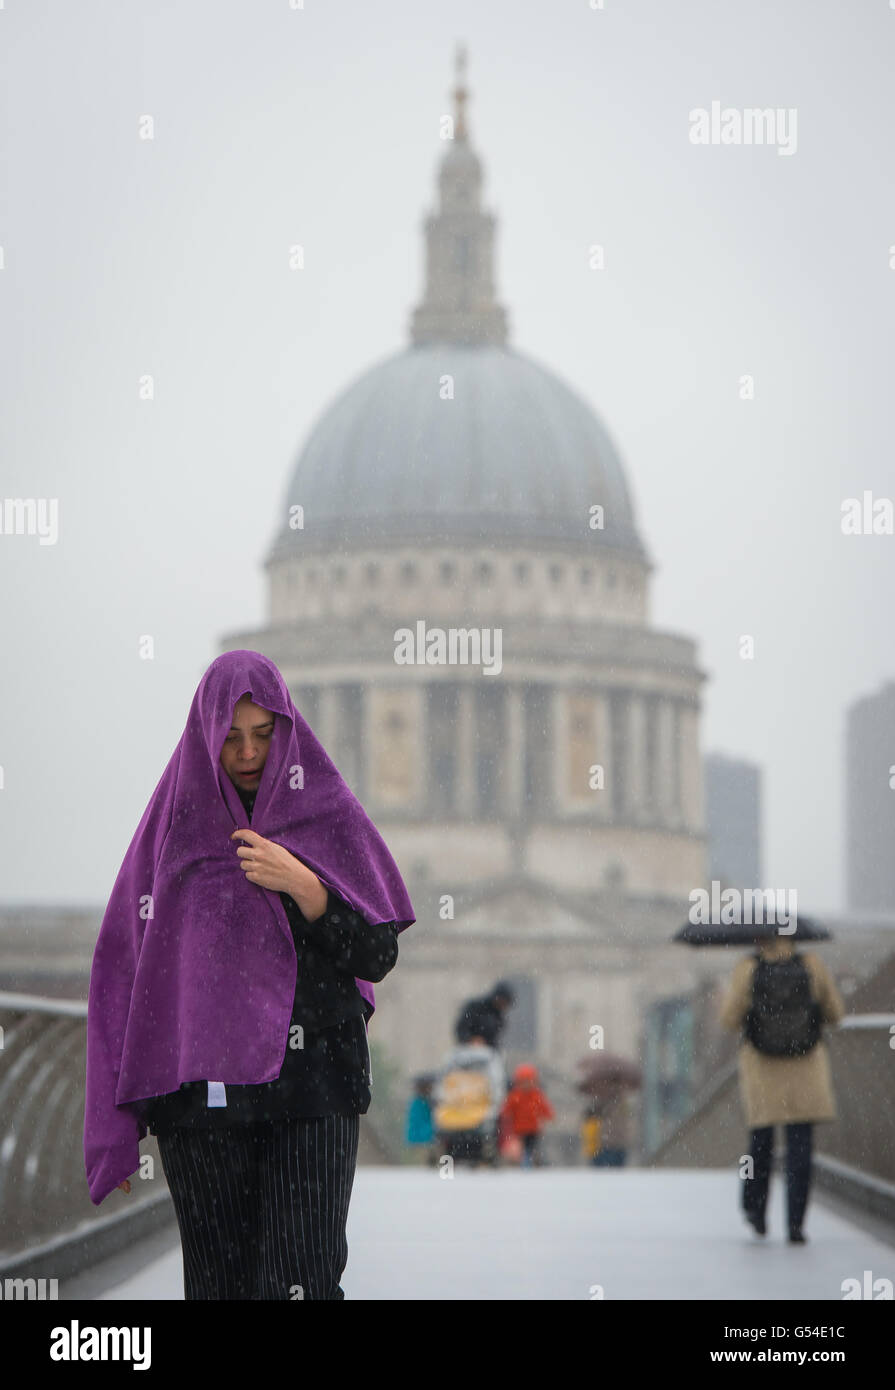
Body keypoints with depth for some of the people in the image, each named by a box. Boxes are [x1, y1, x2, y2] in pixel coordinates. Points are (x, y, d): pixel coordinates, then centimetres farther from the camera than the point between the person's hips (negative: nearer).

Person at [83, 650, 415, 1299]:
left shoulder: (329, 814, 6)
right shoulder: (174, 825, 8)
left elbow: (378, 955, 3)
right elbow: (125, 966, 7)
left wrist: (301, 884, -13)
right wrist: (119, 1124, 2)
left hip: (311, 1086, -1)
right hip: (202, 1091, 1)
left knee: (302, 1281, -12)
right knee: (220, 1281, -2)